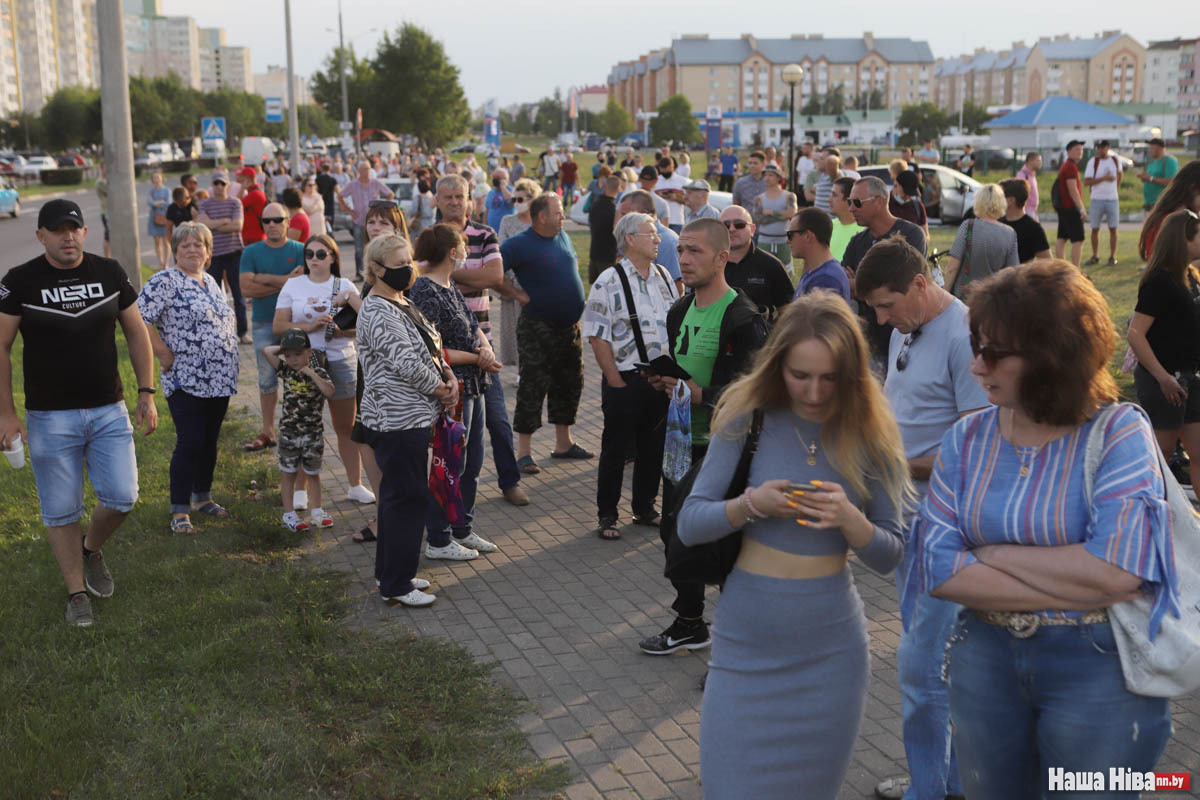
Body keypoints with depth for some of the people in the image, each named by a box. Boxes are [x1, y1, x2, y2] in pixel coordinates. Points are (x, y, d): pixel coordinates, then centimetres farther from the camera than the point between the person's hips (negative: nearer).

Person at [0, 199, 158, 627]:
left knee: (121, 497, -1)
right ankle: (77, 593, 20)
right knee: (61, 511, 4)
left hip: (109, 410, 2)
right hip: (50, 417, -2)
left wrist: (147, 393, 5)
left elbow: (137, 334, 10)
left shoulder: (109, 273, 2)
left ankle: (91, 549, 31)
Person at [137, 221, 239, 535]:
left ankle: (202, 497, 29)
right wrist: (163, 354, -15)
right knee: (190, 443, -7)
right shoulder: (165, 281, -9)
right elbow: (138, 319, -18)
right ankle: (179, 511, 3)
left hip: (219, 380, 7)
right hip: (187, 381, -7)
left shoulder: (211, 282, 15)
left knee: (210, 441, 14)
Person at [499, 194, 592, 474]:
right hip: (538, 327, -8)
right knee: (533, 387, -5)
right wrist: (518, 294, -16)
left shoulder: (562, 237, 10)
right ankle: (523, 453, 1)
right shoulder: (520, 244, -13)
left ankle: (563, 443, 27)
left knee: (569, 385, 14)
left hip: (569, 325, 8)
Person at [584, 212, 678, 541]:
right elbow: (597, 337, -12)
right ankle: (607, 516, 14)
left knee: (654, 446, 13)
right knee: (615, 449, 3)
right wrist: (615, 380, -13)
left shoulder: (664, 277, 10)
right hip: (625, 381, -6)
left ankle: (645, 508, 28)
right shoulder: (609, 282, -10)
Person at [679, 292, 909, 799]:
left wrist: (850, 518, -20)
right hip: (744, 641, -1)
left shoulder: (869, 436, -3)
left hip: (830, 647, 1)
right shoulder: (748, 419, -6)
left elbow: (888, 557, -1)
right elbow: (690, 525, -5)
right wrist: (750, 505, -23)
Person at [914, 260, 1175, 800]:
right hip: (986, 660, 3)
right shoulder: (967, 439, -2)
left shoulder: (1119, 433, -11)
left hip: (1099, 673, -3)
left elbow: (1116, 570, -24)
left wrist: (994, 555, -15)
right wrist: (1080, 590, -17)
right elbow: (938, 568, -12)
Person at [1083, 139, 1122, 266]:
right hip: (1097, 200, -1)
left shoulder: (1115, 160, 4)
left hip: (1112, 199, 1)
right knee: (1095, 229, 3)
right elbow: (1086, 182, -12)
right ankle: (1095, 256, 13)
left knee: (1113, 229, 1)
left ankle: (1112, 256, 8)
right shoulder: (1093, 162, -4)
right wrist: (1104, 178, -17)